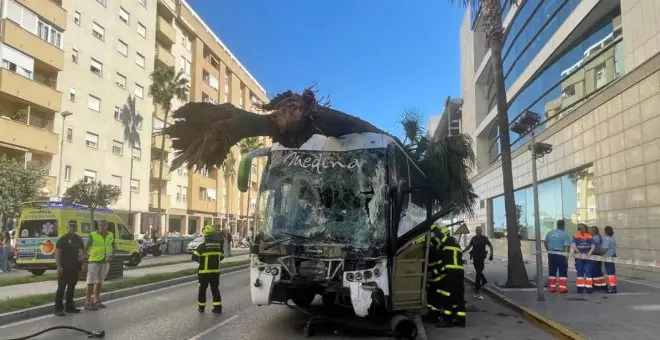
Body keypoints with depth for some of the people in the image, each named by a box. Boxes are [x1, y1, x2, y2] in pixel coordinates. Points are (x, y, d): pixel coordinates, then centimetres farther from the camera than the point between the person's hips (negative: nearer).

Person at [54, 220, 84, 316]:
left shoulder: (79, 239, 10)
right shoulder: (63, 239, -6)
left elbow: (81, 250, 22)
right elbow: (57, 253, -10)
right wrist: (59, 266, -19)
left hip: (74, 268, 6)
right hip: (64, 268, -6)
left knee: (71, 288, 13)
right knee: (61, 288, -6)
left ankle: (69, 307, 22)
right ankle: (58, 309, -2)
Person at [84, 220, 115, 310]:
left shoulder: (110, 236, 5)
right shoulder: (93, 235, -8)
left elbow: (114, 246, 21)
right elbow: (86, 248, -6)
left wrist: (112, 254, 5)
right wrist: (84, 261, -11)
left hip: (105, 262, 5)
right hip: (94, 261, -5)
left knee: (100, 282, 12)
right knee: (91, 282, -6)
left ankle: (97, 301, 20)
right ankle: (87, 303, -3)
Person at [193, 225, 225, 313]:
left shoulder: (202, 246, -15)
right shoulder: (219, 245, 0)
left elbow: (194, 257, -10)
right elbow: (222, 257, 12)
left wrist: (200, 260, 9)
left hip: (204, 272, -3)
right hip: (215, 271, 3)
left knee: (202, 289, 12)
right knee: (215, 289, 12)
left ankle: (201, 307, 22)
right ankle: (218, 307, 9)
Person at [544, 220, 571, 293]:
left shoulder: (550, 233, 7)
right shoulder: (565, 234, -10)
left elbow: (545, 242, 15)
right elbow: (567, 246, -16)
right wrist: (567, 255, -10)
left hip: (551, 254, 5)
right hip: (561, 255, -5)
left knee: (552, 272, 11)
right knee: (563, 272, 4)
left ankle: (552, 287, 14)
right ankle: (562, 288, 2)